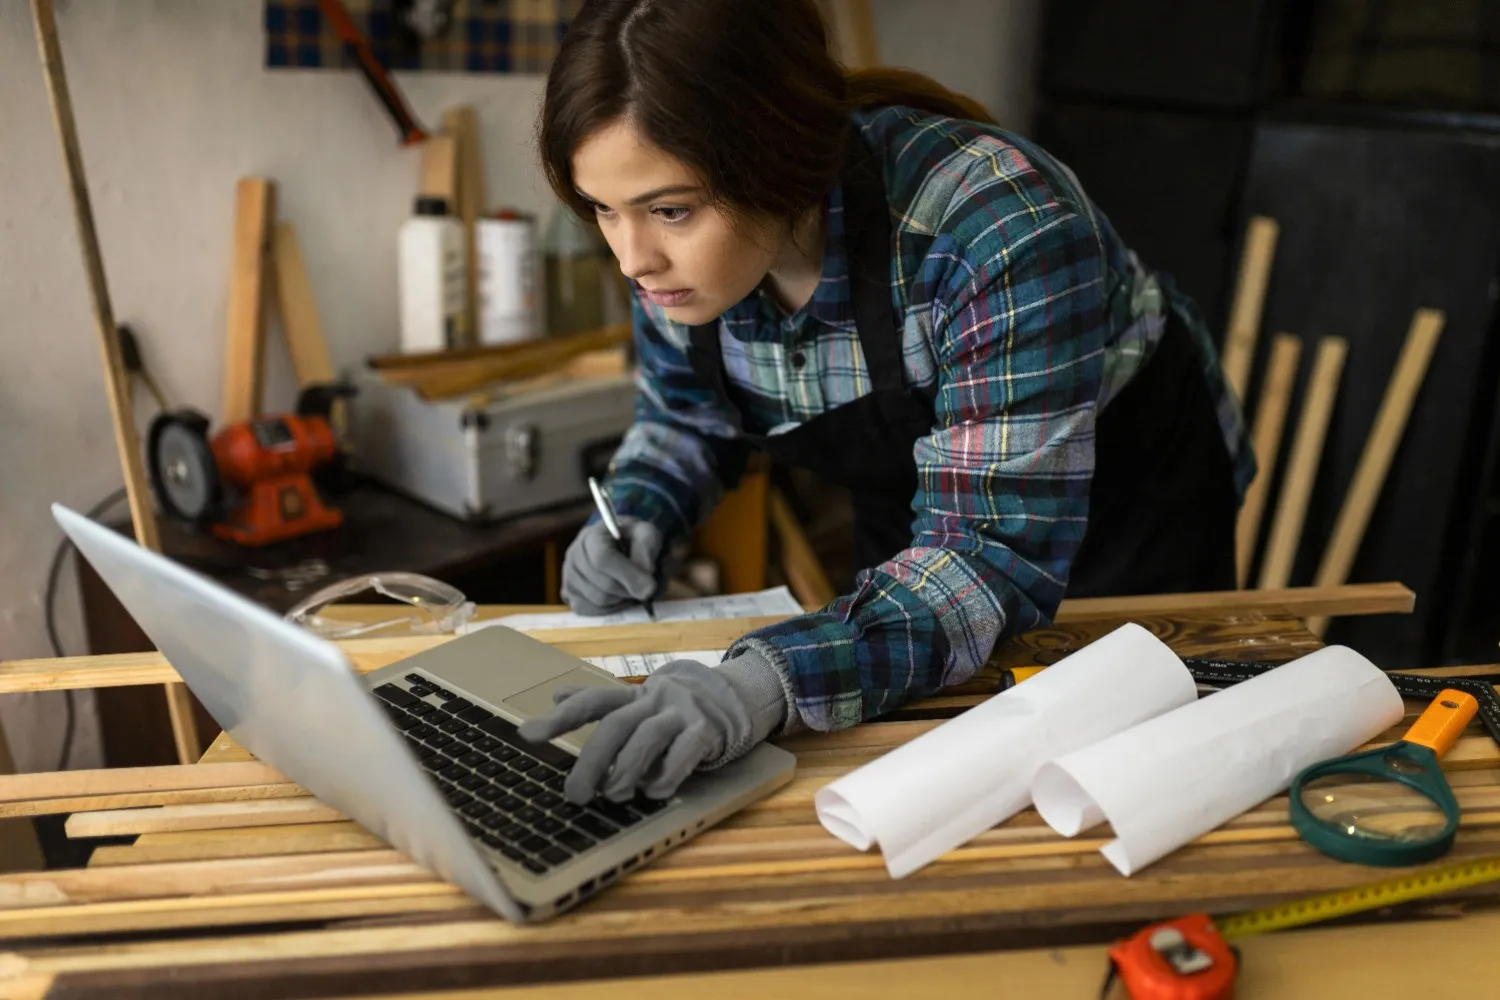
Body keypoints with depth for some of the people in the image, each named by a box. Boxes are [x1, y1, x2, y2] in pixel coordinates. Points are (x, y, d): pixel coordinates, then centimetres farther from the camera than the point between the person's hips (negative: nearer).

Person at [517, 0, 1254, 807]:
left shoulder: (996, 226, -37)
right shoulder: (678, 245, -18)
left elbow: (996, 553, -39)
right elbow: (686, 415, 1)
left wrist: (771, 681, -54)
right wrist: (634, 520, -20)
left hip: (1125, 507, -4)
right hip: (918, 506, 5)